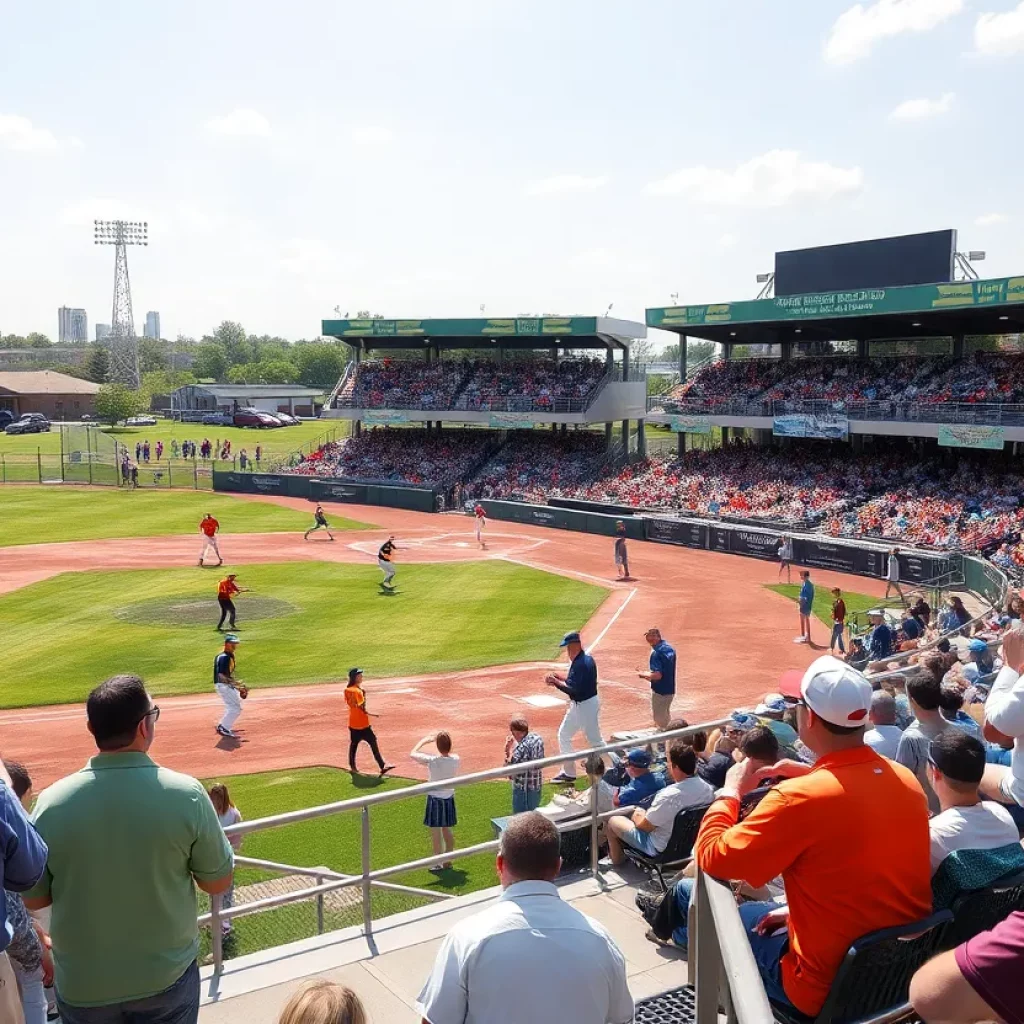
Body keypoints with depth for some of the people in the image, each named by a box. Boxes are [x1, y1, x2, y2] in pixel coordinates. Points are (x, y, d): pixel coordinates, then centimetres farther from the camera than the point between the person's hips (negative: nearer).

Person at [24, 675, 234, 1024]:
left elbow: (32, 898, -4)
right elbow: (218, 883, -8)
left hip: (82, 988, 1)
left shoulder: (51, 802, -15)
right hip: (168, 979, -1)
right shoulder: (187, 795, -19)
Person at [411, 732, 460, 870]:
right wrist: (445, 742, 7)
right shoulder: (456, 759, -11)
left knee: (436, 834, 7)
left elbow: (413, 754, -9)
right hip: (449, 798, 5)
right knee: (447, 831, 17)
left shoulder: (432, 760, -22)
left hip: (435, 799, -5)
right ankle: (447, 861, 27)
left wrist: (424, 740, 2)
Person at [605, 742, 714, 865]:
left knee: (612, 821, 13)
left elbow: (644, 826, -20)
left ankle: (618, 863, 33)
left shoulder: (669, 795, -36)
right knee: (641, 812, 28)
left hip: (661, 849, -7)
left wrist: (636, 816, 3)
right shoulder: (708, 789, -13)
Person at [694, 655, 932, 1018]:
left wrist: (730, 791, -2)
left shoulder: (798, 799, -26)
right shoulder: (906, 780, -6)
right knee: (779, 914, 29)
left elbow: (713, 859, -16)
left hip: (831, 987, -6)